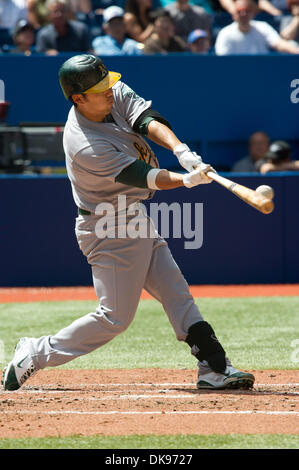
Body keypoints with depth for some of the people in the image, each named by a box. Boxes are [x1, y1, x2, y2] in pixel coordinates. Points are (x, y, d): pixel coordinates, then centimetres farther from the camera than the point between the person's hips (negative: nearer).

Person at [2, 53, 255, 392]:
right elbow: (144, 177, -30)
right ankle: (36, 354, 8)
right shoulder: (86, 147, -29)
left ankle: (214, 367, 7)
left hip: (135, 220, 9)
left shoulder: (117, 94, -5)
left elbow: (149, 121, -17)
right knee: (115, 316, -4)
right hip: (110, 230, -9)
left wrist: (181, 151, -34)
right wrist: (188, 180, -44)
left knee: (176, 293, 6)